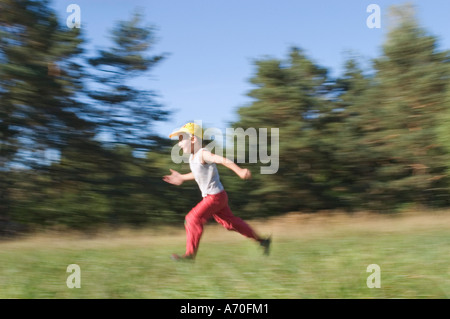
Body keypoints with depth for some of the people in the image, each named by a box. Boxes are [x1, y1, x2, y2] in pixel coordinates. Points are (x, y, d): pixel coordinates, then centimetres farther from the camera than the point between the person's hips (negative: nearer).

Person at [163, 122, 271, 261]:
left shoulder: (203, 154, -19)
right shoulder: (192, 156, 10)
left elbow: (223, 160, -33)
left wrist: (240, 171, -45)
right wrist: (182, 178, 28)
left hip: (215, 197, -9)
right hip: (211, 196, 9)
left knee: (193, 220, -9)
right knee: (229, 222, 16)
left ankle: (190, 253, 2)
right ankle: (262, 241, 25)